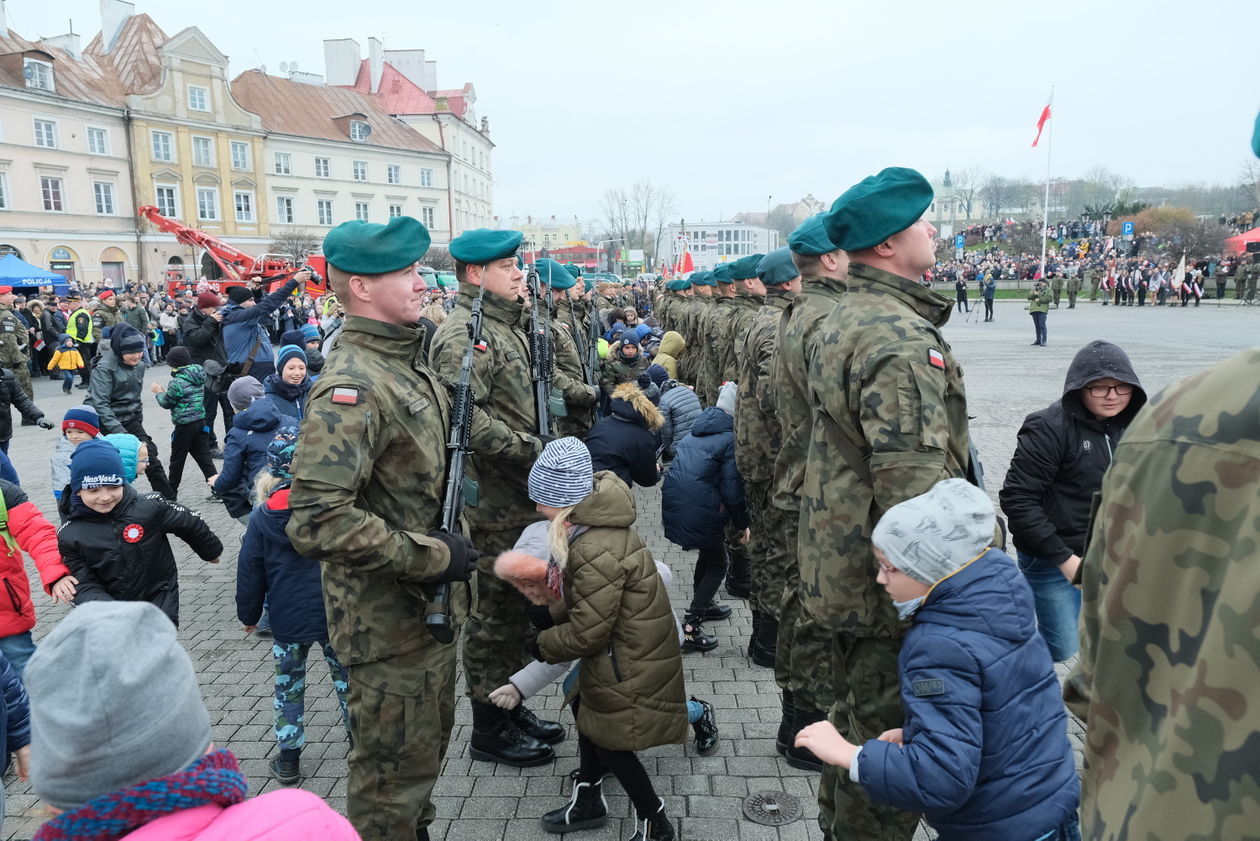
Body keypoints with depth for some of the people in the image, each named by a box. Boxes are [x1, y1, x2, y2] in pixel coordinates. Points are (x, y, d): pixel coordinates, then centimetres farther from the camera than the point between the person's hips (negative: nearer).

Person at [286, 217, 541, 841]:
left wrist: (532, 450, 23)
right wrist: (430, 556, -26)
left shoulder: (407, 363, 6)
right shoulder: (351, 387, -24)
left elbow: (459, 422, 25)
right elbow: (317, 521, -32)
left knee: (430, 742, 25)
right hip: (387, 620, -9)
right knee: (395, 766, 9)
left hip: (429, 602, 9)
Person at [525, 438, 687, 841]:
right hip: (622, 650, 10)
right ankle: (588, 799, 45)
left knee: (610, 741, 7)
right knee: (585, 710, 24)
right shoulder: (595, 523, -3)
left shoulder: (597, 552, -34)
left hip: (630, 664, -10)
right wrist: (551, 618, 6)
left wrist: (543, 645, -9)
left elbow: (588, 633, -25)